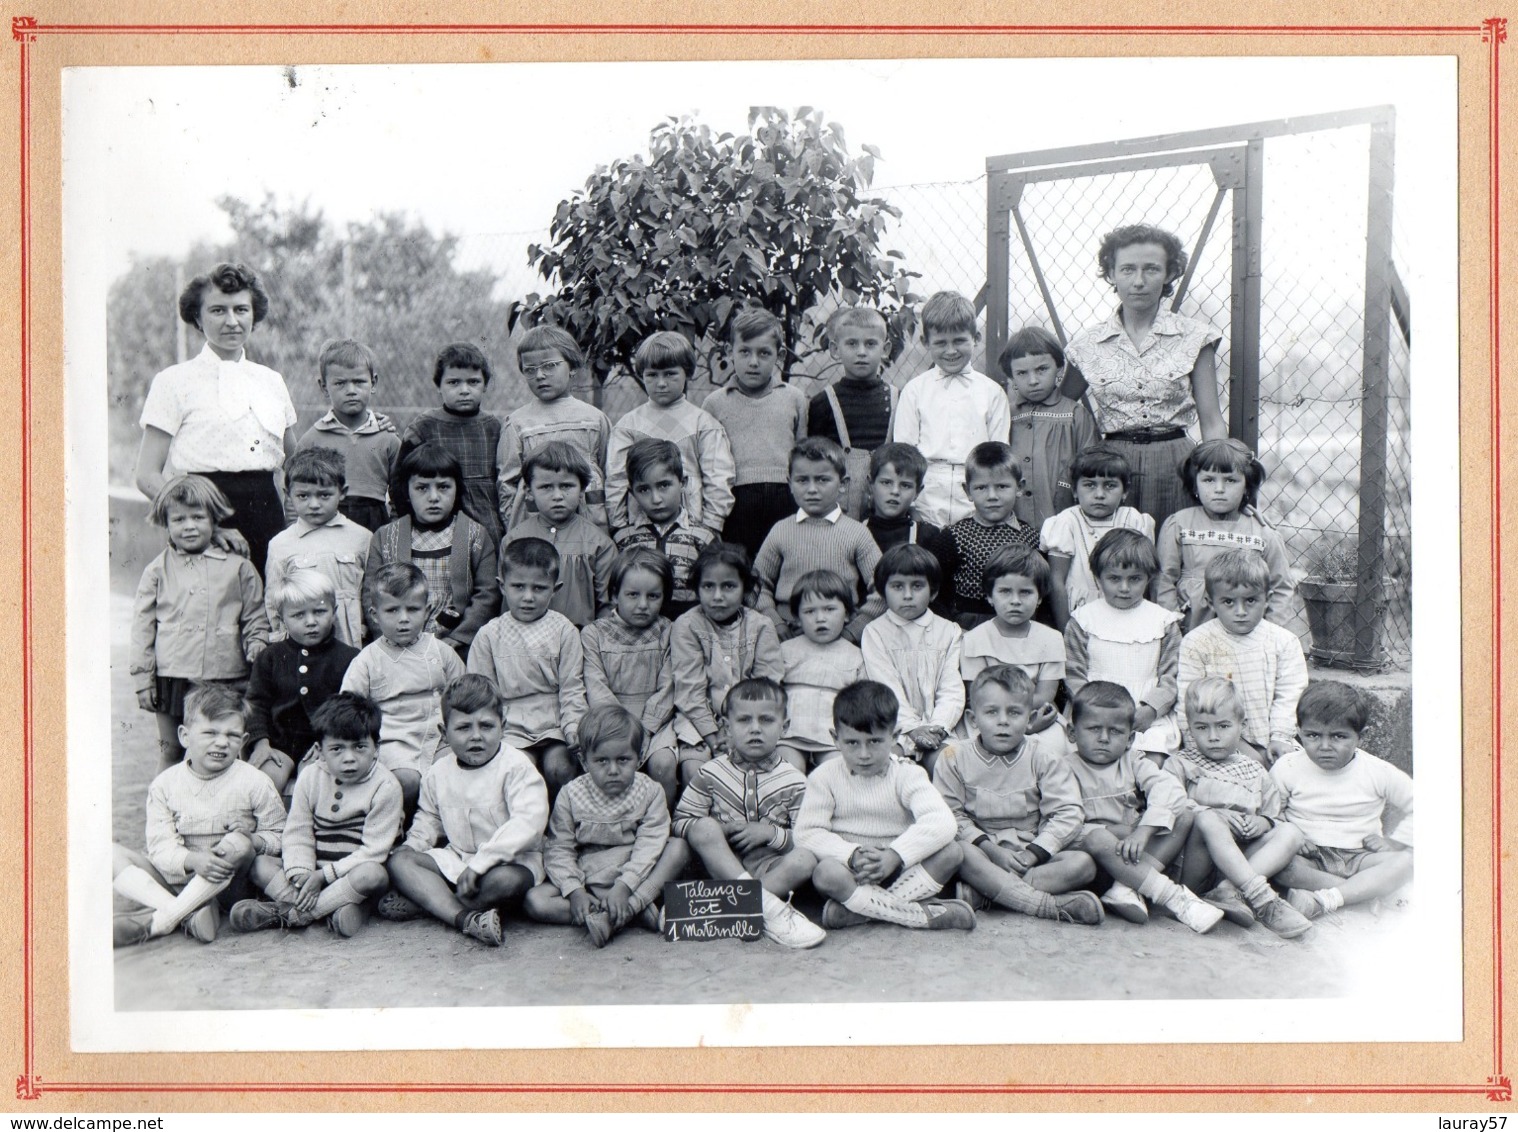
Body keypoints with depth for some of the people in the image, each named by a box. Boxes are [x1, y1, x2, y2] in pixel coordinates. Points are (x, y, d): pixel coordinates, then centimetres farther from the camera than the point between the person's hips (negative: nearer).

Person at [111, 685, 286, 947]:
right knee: (111, 854, -15)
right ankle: (190, 912, -33)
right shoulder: (165, 784, -1)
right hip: (175, 880, 2)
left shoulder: (255, 783, -5)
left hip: (227, 884, -2)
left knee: (240, 845, -33)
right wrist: (193, 860, -30)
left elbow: (278, 837, -2)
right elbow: (161, 847, -9)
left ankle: (155, 921, -31)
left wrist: (250, 839, -24)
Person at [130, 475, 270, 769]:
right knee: (171, 753, 10)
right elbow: (142, 626, 6)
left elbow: (255, 617, 10)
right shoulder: (158, 571, 5)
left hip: (226, 679, 0)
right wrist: (143, 678, 3)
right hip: (172, 678, 1)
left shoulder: (238, 567, 5)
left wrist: (257, 644, -8)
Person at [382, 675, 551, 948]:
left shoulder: (516, 767, -14)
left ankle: (422, 901, -21)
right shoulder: (439, 772, 4)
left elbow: (528, 822, -26)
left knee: (508, 881, -38)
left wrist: (480, 863, -30)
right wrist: (414, 842, -1)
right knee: (399, 860, -13)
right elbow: (428, 817, 22)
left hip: (509, 860, -5)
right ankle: (465, 918, -33)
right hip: (456, 858, 5)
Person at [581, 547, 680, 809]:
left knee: (664, 763, -24)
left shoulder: (666, 633, 6)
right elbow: (597, 691, -5)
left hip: (654, 721, 1)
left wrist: (643, 731, -13)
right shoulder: (593, 634, 3)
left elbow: (666, 689, 0)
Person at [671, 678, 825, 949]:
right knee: (703, 828, -28)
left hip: (770, 868, 0)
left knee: (806, 860, -29)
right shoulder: (711, 773, 2)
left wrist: (771, 833, -19)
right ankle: (766, 907, -40)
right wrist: (718, 831, -15)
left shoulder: (793, 781, 1)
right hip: (720, 864, 0)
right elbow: (679, 822, 0)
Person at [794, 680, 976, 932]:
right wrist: (853, 855, -24)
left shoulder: (907, 776, -1)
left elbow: (941, 822, -17)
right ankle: (927, 914, -28)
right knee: (825, 874, -35)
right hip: (851, 873, -1)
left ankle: (856, 911, -27)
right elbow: (808, 832, -9)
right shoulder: (825, 777, 1)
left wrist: (895, 856, -29)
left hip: (900, 870, 2)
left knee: (952, 852, -23)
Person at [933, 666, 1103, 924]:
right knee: (958, 851, -36)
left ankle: (981, 893, -33)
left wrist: (1032, 854, -17)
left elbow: (1067, 814, -6)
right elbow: (951, 816, -7)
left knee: (1083, 864, -25)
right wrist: (993, 850, -18)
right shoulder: (955, 757, -1)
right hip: (981, 850, -2)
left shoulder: (1044, 757, 1)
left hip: (1034, 849, 2)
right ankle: (1049, 906, -38)